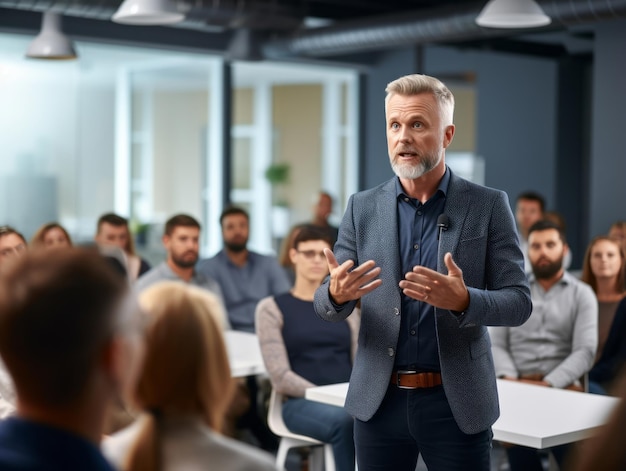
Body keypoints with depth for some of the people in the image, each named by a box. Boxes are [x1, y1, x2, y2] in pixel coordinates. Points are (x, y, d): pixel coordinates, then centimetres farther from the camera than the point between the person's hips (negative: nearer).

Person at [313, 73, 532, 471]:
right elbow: (326, 305, 4)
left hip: (457, 402, -2)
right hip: (378, 400, 2)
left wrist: (463, 300, -25)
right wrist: (337, 293, -20)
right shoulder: (363, 207, 3)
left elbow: (519, 302, -5)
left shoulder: (488, 206, -3)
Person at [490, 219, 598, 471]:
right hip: (517, 385, 2)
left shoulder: (582, 294, 10)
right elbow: (495, 344, 9)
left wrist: (548, 384, -14)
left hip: (561, 385, -1)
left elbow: (585, 351, -1)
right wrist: (510, 379, -10)